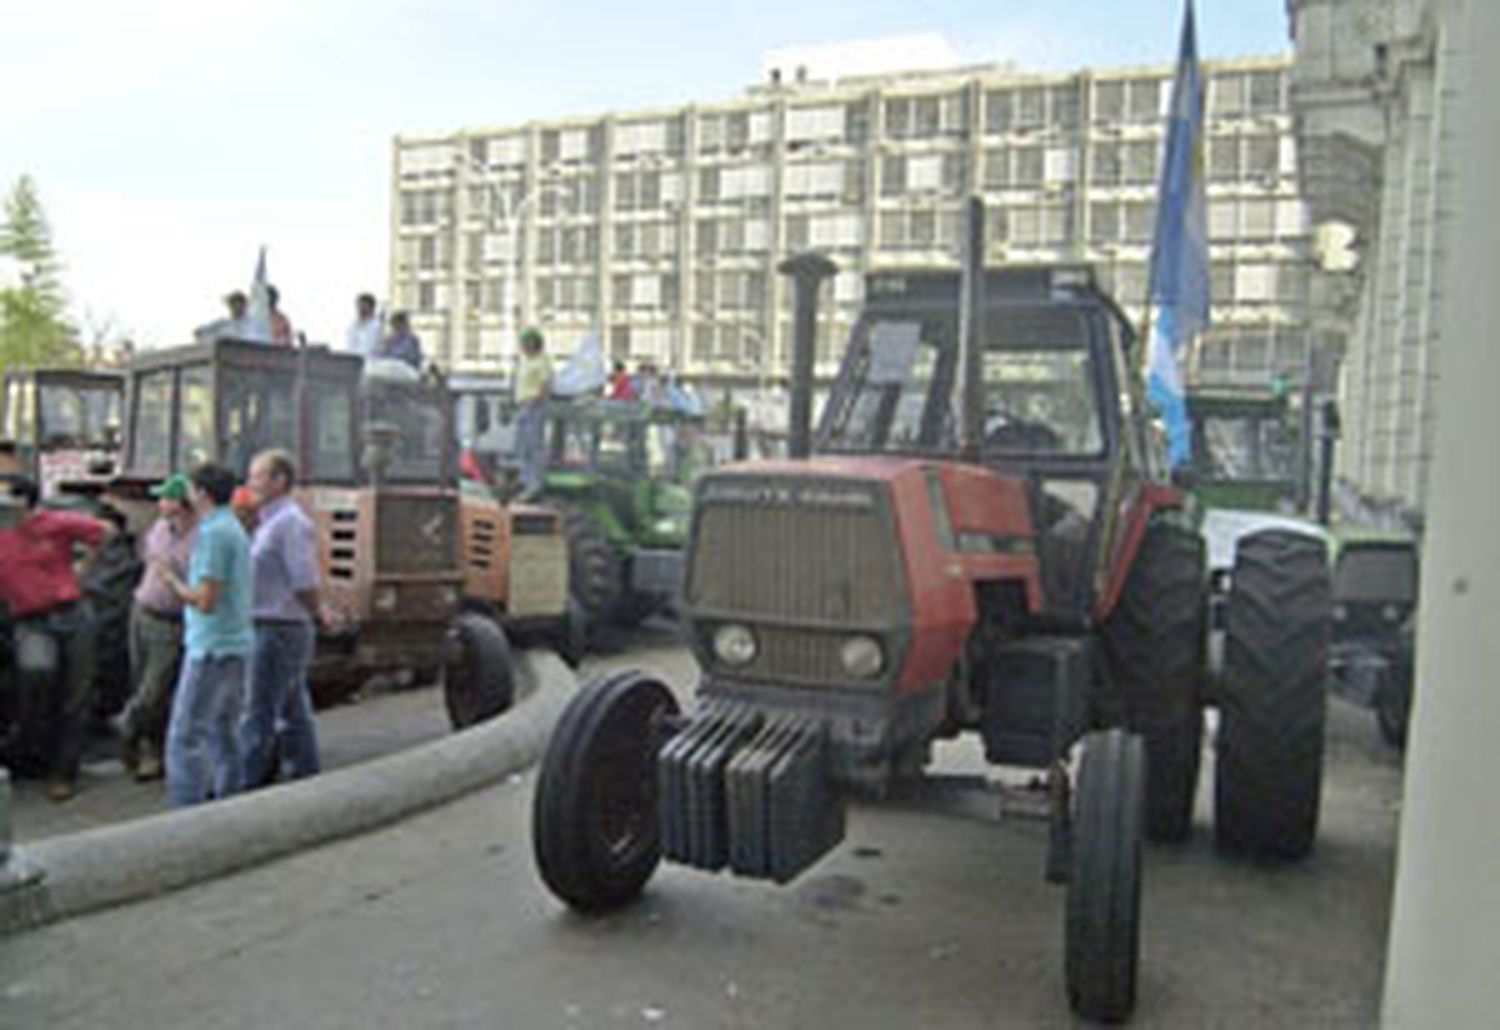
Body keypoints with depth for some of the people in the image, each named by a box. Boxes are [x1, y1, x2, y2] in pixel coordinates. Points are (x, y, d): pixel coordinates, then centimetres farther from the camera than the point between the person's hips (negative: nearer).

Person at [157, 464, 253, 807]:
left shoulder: (213, 533, -15)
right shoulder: (236, 529, 14)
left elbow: (206, 601, -19)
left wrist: (171, 579, -6)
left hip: (212, 647, -9)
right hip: (237, 642, 9)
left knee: (185, 736, -5)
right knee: (220, 733, 13)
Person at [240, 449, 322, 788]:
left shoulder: (291, 522, -15)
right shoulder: (271, 522, 17)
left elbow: (305, 584, -18)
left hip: (279, 631, -10)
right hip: (277, 631, 10)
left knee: (258, 714, -4)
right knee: (294, 713, 12)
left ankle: (251, 785, 4)